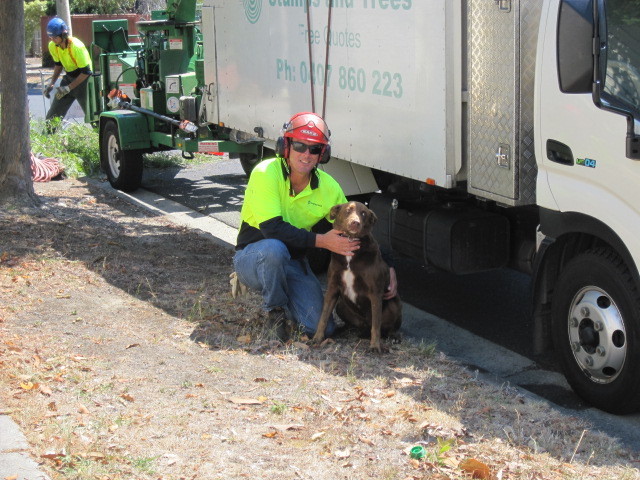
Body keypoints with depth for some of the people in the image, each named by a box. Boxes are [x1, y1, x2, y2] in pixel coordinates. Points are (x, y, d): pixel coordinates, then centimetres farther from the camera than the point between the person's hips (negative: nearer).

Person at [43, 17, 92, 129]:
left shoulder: (77, 47, -26)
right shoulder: (53, 46, -6)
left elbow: (85, 72, -23)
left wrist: (68, 88, -24)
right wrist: (51, 84, 0)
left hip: (83, 80, -6)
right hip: (68, 78, 7)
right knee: (53, 114, 2)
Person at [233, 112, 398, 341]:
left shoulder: (329, 188, -7)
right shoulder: (266, 173, -21)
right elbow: (272, 228, -29)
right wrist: (321, 241, -33)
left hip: (292, 263, 4)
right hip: (252, 257, -4)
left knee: (321, 328, -14)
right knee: (274, 248, -40)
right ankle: (275, 309, -11)